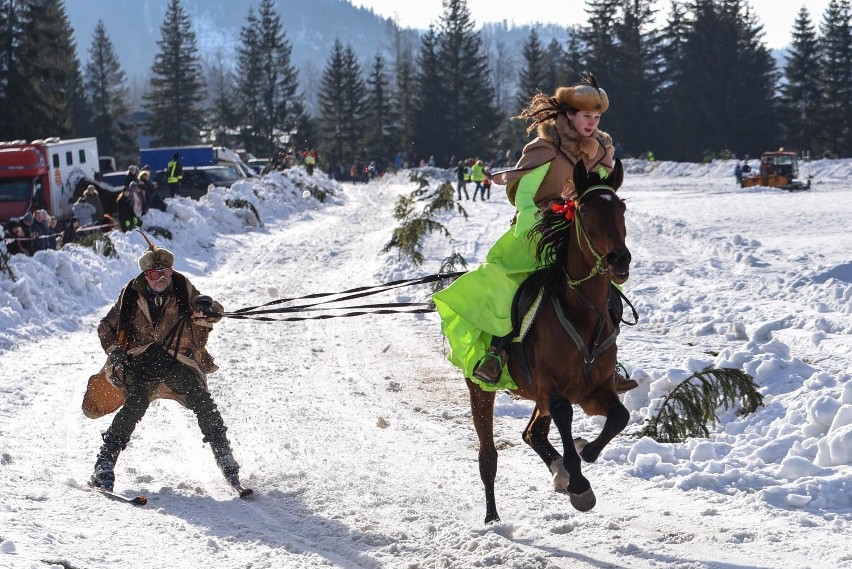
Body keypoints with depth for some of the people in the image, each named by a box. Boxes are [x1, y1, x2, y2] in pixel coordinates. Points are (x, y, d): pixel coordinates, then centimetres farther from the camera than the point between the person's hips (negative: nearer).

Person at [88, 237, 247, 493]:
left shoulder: (183, 290, 4)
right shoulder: (132, 295, 4)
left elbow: (214, 314, -5)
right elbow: (106, 326, 13)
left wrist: (207, 310, -30)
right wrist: (114, 349, -6)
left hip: (179, 361, 1)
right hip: (142, 359, -1)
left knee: (202, 402, -20)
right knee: (136, 403, -25)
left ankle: (226, 460, -9)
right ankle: (105, 464, -21)